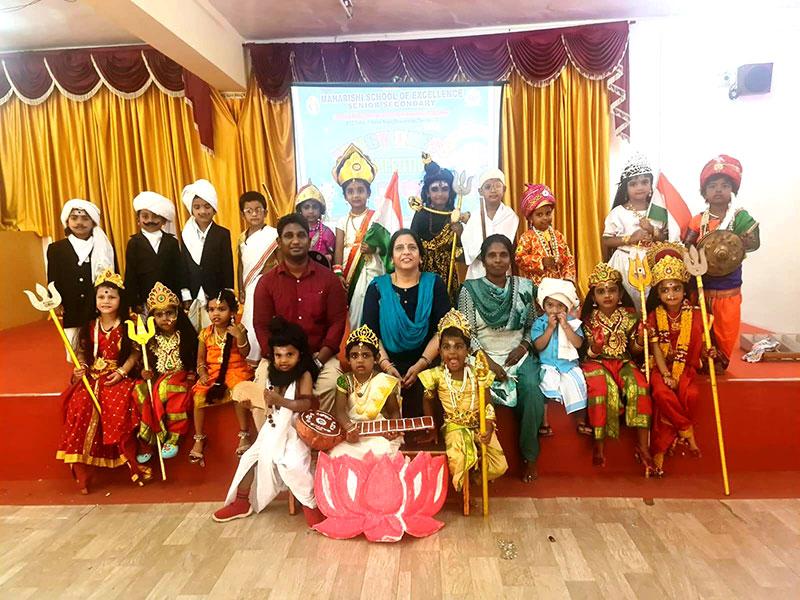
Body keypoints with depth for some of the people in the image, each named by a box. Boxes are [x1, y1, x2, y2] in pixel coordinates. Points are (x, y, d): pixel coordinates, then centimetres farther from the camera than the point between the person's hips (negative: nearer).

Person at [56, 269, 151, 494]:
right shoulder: (90, 327, 8)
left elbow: (134, 354, -2)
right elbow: (81, 352, 11)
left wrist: (121, 372, -14)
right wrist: (80, 367, -9)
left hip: (117, 377, -3)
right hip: (92, 377, 3)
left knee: (119, 406, -31)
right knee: (79, 406, -25)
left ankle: (133, 464, -17)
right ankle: (81, 471, -12)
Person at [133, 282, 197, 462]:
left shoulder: (186, 335, -2)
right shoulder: (151, 339, 6)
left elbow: (195, 361, 0)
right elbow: (146, 363, 10)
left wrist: (190, 377, -15)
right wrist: (144, 372, -11)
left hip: (180, 376, -3)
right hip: (156, 378, 3)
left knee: (167, 389, -35)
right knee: (139, 393, -26)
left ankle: (173, 438, -20)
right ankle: (147, 441, -14)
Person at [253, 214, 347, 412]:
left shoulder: (328, 278, 2)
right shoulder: (266, 282, 4)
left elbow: (337, 323, -2)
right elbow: (262, 327, 1)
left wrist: (317, 362, -12)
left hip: (320, 356, 0)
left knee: (330, 385, -28)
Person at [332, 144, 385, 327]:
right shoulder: (343, 221, 7)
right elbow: (339, 250, 0)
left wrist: (374, 248, -21)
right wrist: (338, 273, -13)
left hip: (370, 272, -2)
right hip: (348, 272, 2)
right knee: (348, 314, 3)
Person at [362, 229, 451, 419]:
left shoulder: (434, 284, 6)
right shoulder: (378, 287, 7)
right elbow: (371, 333, 1)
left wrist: (420, 365, -11)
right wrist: (386, 366, -13)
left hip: (426, 367, 0)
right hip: (388, 366, 0)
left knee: (423, 421, -17)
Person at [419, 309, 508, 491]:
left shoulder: (477, 373, -11)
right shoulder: (436, 375, -12)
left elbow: (488, 405, -7)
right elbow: (428, 401, 5)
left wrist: (489, 428, -21)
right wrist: (432, 429, 8)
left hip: (479, 425, 2)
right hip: (454, 426, -2)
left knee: (499, 467, -7)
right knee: (459, 462, -28)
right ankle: (461, 487, 6)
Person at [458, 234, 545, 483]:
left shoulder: (523, 287, 7)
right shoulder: (470, 290, -2)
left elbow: (532, 325, 13)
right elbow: (467, 333, -5)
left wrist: (523, 346, -6)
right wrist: (488, 361, -15)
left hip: (519, 356, 2)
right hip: (484, 357, -2)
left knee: (532, 390, -26)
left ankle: (530, 455, -6)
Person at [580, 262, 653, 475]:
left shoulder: (628, 317, 3)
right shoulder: (589, 319, -2)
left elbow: (634, 350, 7)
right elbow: (587, 353, -1)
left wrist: (640, 340, -14)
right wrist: (594, 349, -24)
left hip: (622, 361, 2)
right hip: (596, 362, -2)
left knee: (639, 384, -28)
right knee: (602, 386, -34)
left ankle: (643, 447, -18)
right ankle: (598, 444, -22)